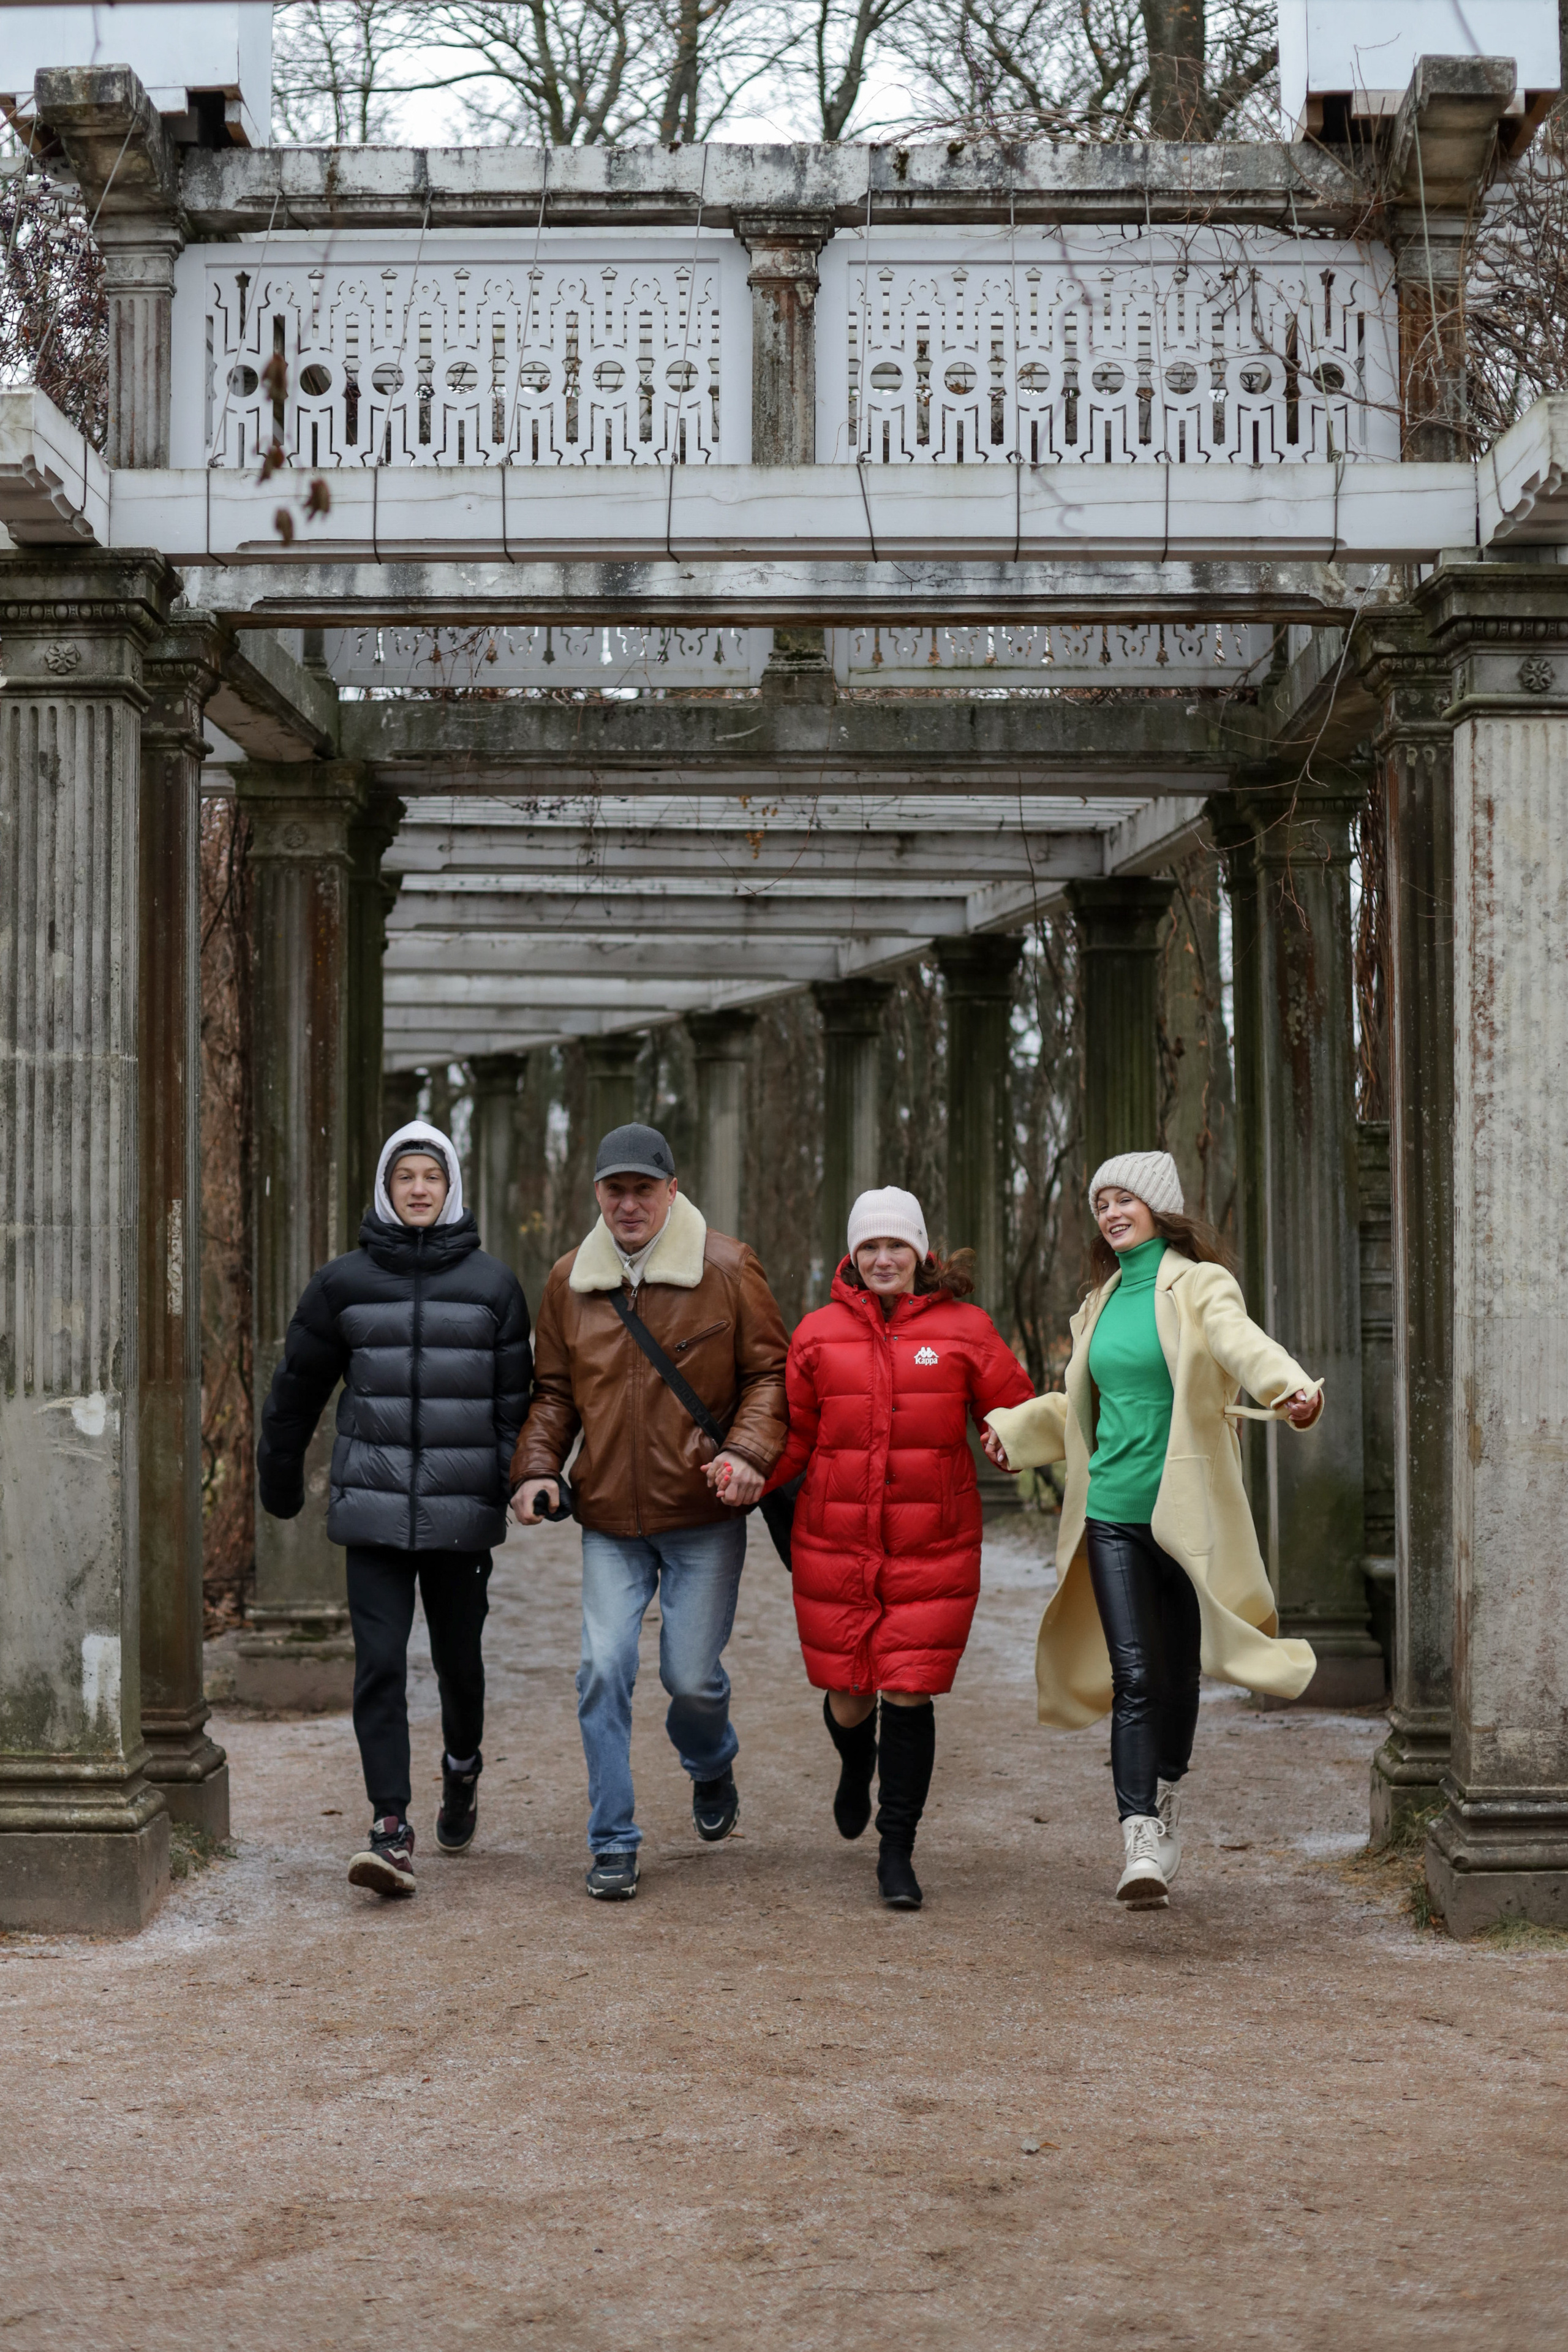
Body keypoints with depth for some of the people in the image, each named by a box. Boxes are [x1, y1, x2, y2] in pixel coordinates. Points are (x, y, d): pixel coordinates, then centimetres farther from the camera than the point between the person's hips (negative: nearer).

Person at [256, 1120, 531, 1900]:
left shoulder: (492, 1285, 4)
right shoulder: (343, 1283, 5)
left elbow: (516, 1396, 6)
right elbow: (296, 1388, 15)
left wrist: (519, 1483, -4)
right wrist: (280, 1480, 20)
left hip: (461, 1511, 0)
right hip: (374, 1506, 0)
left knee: (458, 1658, 11)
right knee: (379, 1664, -8)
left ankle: (462, 1768, 40)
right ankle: (390, 1828, -9)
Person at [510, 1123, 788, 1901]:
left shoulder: (726, 1268, -4)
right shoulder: (570, 1280, 5)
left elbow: (769, 1371, 0)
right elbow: (552, 1391, 14)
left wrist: (749, 1452, -16)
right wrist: (537, 1469, -1)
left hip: (704, 1516, -2)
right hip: (608, 1518, 2)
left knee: (692, 1676, 1)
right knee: (603, 1670, -8)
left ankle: (712, 1770, 37)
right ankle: (613, 1843, 3)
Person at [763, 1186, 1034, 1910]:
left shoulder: (964, 1330, 2)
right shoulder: (819, 1334, 5)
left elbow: (1015, 1416, 7)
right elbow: (794, 1436, 7)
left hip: (933, 1547, -1)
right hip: (835, 1545, 1)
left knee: (909, 1694, -5)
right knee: (848, 1696, 8)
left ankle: (897, 1854, 8)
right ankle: (856, 1766, 46)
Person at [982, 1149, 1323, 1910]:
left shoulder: (1199, 1287, -4)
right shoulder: (1102, 1300, 15)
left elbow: (1241, 1343, -27)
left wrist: (1289, 1389, -47)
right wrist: (1013, 1430, 22)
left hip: (1186, 1509, -3)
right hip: (1113, 1511, 3)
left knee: (1177, 1672, 8)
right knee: (1134, 1676, -8)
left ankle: (1166, 1806, 32)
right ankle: (1141, 1843, -14)